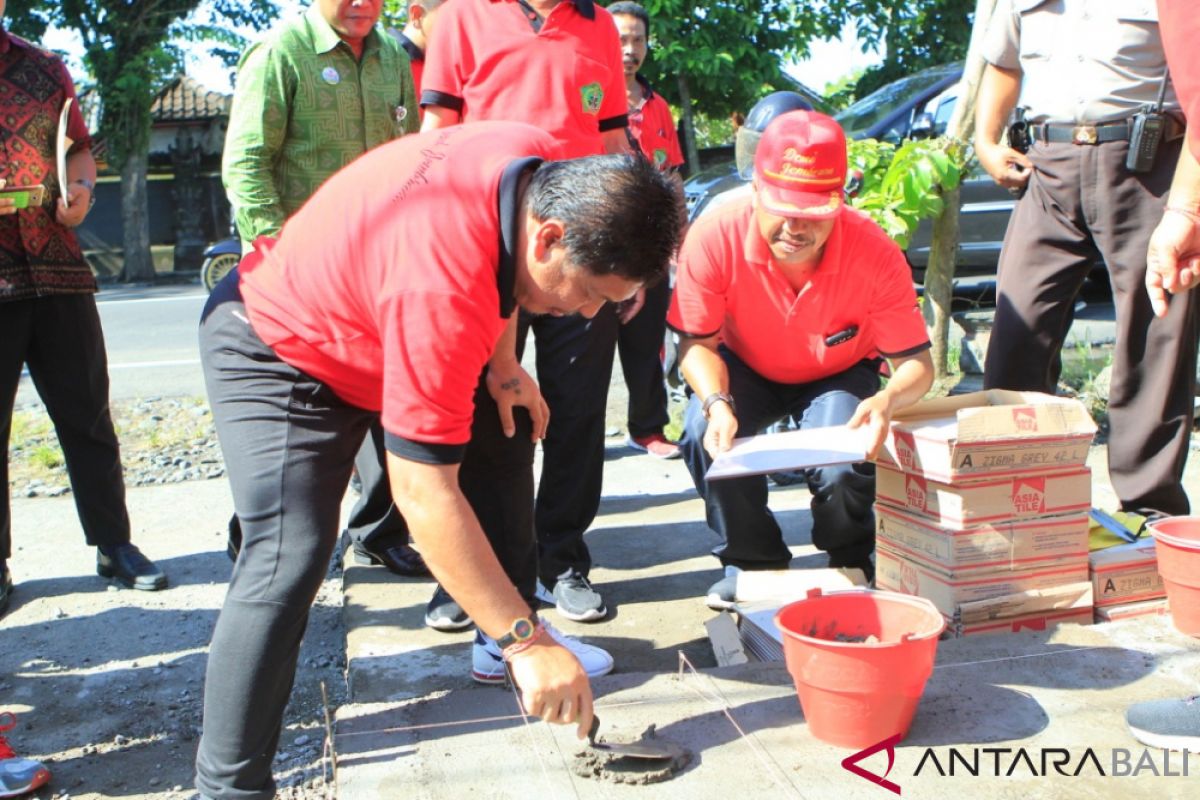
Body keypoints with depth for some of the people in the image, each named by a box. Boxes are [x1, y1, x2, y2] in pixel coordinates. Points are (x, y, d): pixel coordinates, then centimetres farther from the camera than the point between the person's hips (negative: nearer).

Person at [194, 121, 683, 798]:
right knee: (289, 559, -21)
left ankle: (501, 642, 24)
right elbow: (423, 497, -39)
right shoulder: (441, 288, -43)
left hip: (370, 325, 9)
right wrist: (527, 643, -33)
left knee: (503, 432, 10)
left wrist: (497, 364, -2)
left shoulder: (546, 165, -18)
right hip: (276, 354, -9)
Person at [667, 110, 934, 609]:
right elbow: (698, 342, -19)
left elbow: (916, 362, -24)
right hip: (747, 369, 1)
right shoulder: (714, 238, -30)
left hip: (841, 375, -1)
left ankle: (851, 567, 9)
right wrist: (717, 403, -40)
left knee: (843, 466, -29)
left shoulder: (875, 255, -31)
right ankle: (753, 562, 0)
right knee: (704, 432, -29)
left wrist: (886, 401, -48)